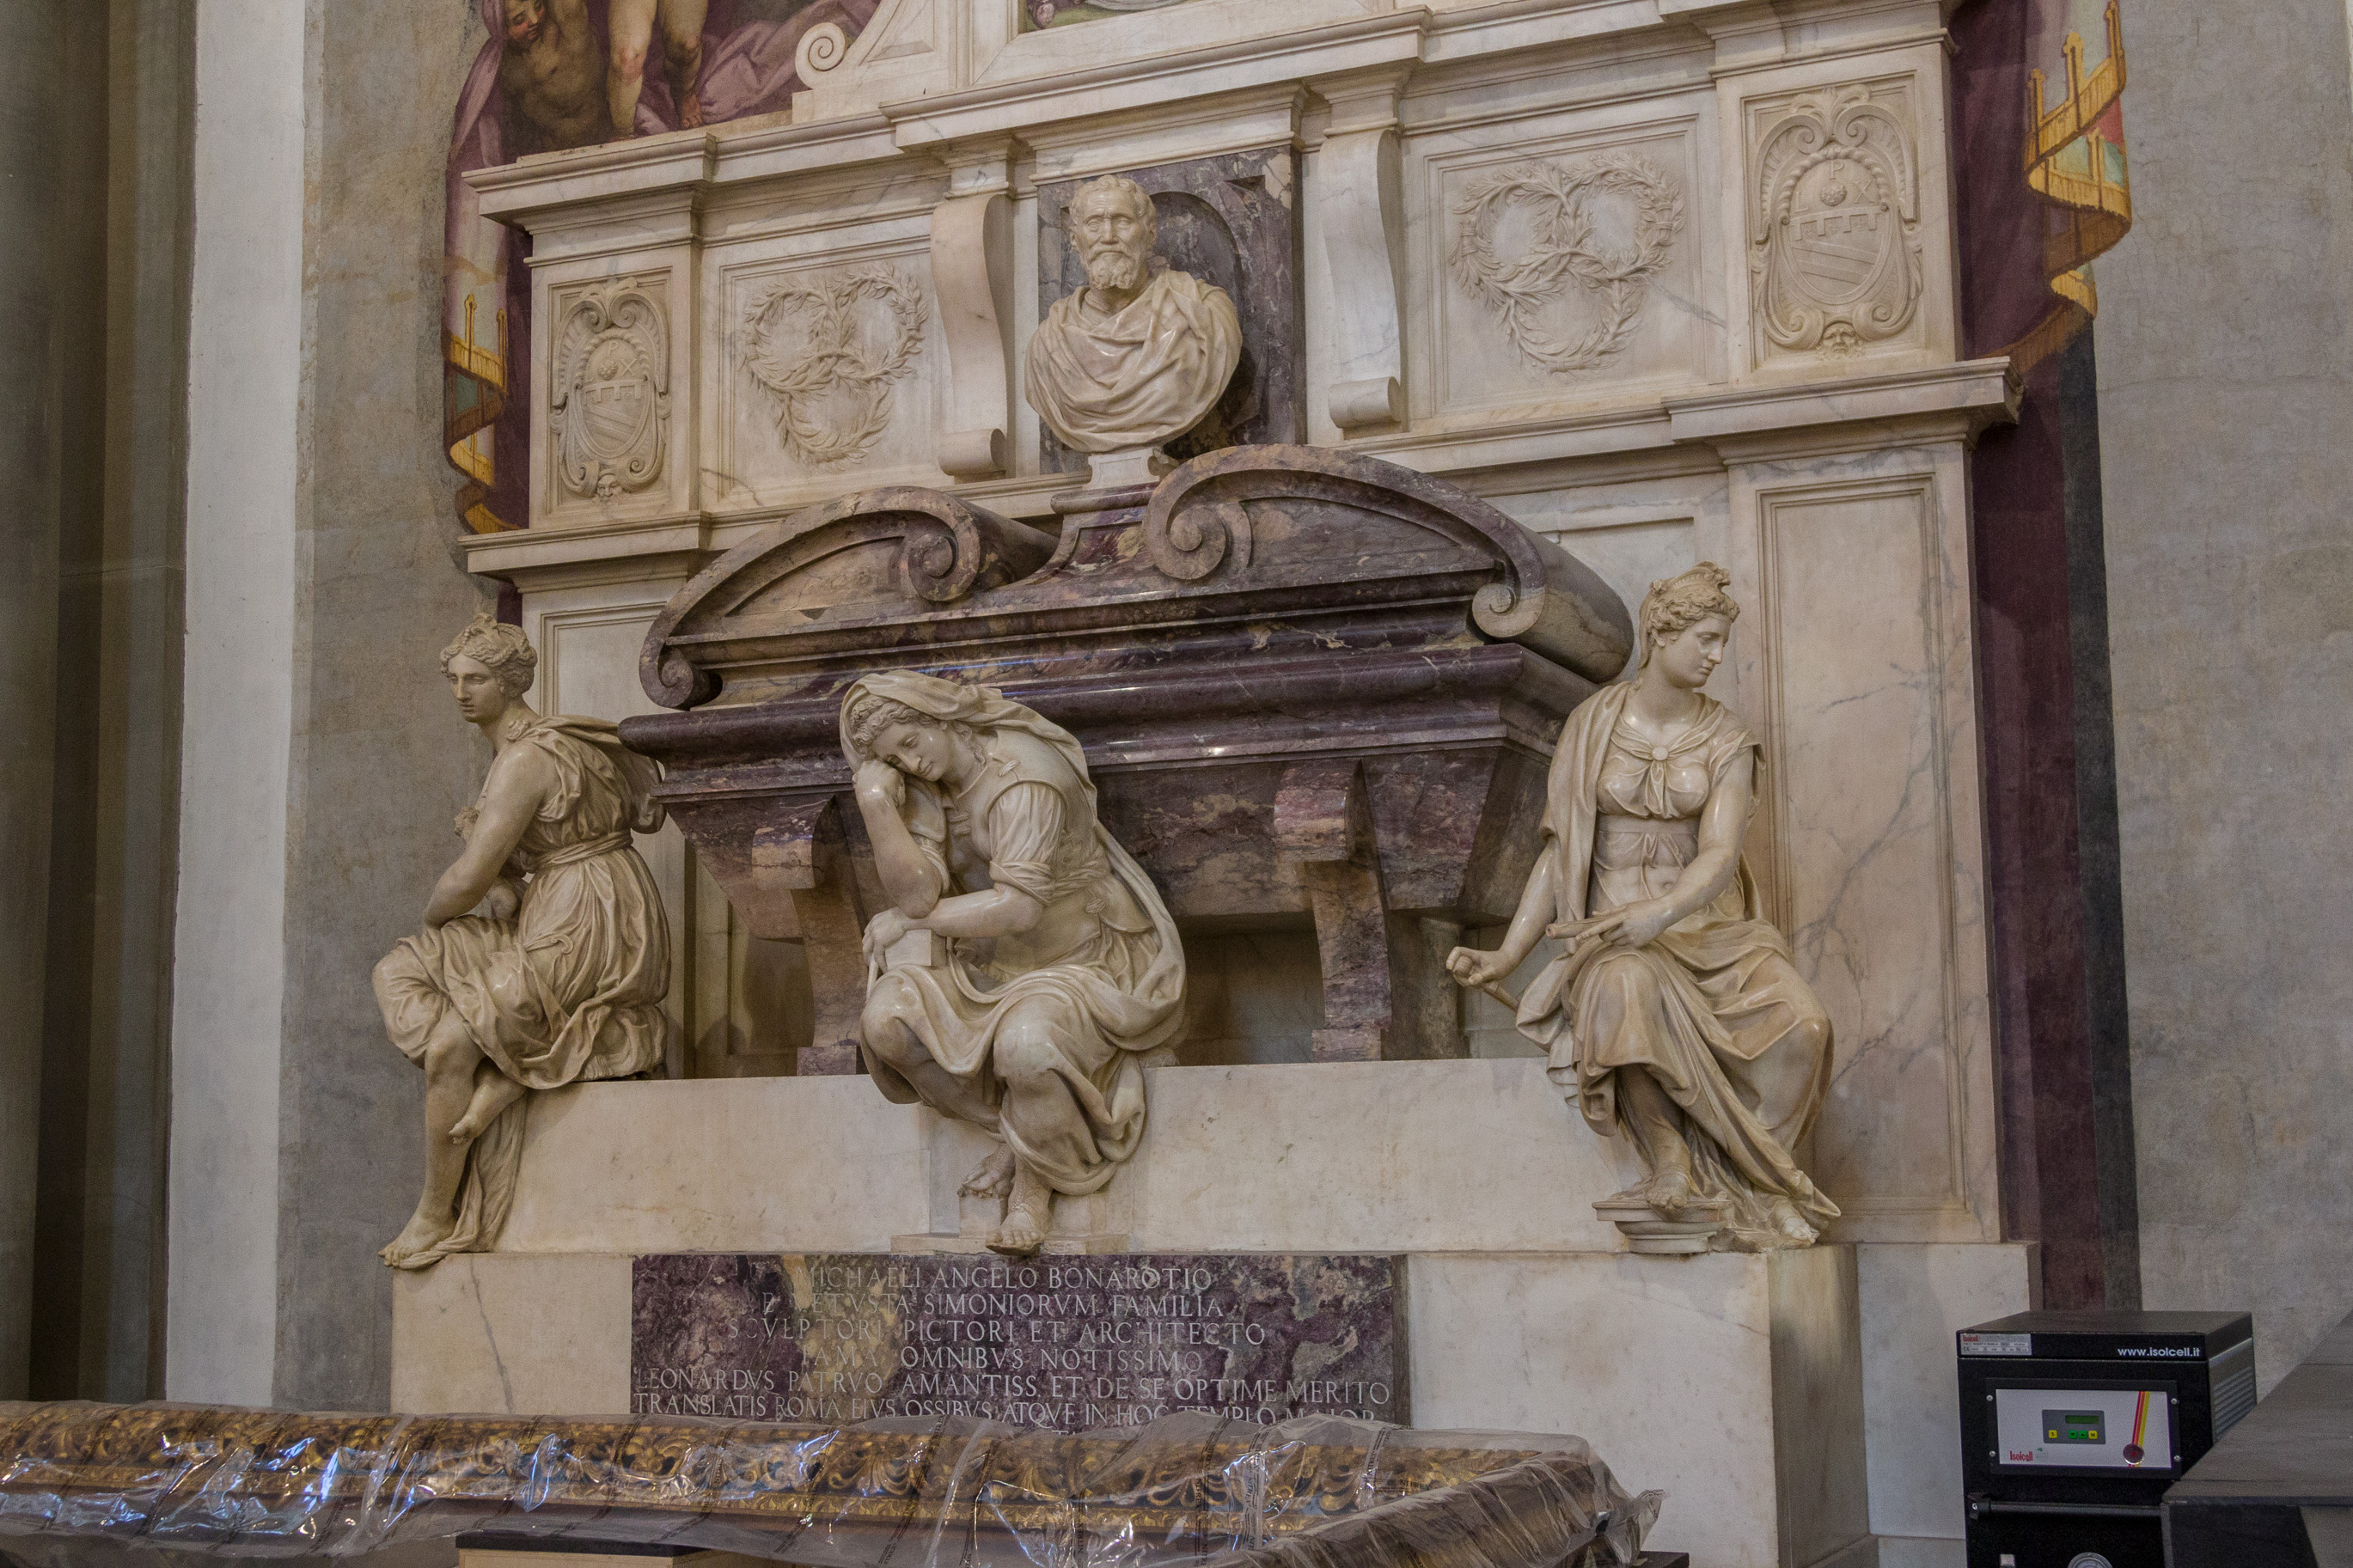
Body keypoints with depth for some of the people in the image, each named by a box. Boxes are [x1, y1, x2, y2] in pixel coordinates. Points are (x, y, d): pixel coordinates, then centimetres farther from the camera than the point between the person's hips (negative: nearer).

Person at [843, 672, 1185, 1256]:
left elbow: (1019, 904, -31)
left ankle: (1035, 1180, -8)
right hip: (989, 967, 7)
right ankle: (1016, 1134, 0)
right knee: (887, 1019, -18)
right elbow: (917, 892, -14)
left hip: (1081, 965, -7)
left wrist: (916, 919, -18)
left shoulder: (1022, 776, -24)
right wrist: (875, 803, -25)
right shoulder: (923, 787, -1)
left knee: (1025, 1043, -38)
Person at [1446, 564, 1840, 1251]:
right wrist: (1507, 955, -6)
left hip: (1708, 923, 2)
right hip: (1617, 937, -1)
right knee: (1630, 992, -40)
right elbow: (1560, 850, 4)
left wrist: (1660, 913, -33)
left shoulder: (1725, 741, 2)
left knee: (1801, 1024, -29)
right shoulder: (1594, 724, 3)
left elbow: (1719, 856, -12)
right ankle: (1672, 1165, -26)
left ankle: (1750, 1196, -17)